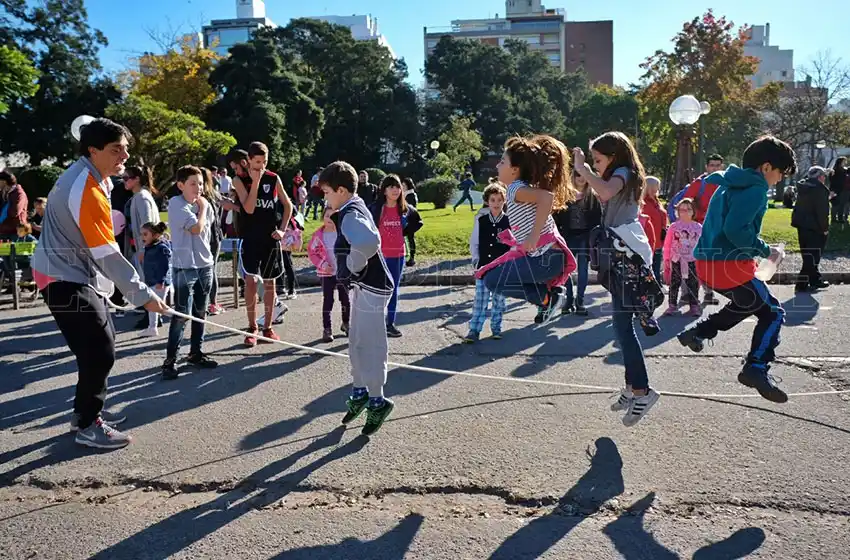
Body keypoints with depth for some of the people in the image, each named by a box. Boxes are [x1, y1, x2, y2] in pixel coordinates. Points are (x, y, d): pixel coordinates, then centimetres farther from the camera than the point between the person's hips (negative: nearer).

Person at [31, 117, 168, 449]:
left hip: (77, 275, 11)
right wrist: (142, 295, -28)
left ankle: (87, 411, 30)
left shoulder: (87, 175, 5)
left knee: (101, 343, 17)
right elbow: (107, 255, -29)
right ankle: (87, 426, 1)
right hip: (66, 280, -11)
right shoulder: (87, 192, -26)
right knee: (100, 351, -12)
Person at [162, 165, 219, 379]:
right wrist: (202, 207, -8)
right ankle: (170, 359, 4)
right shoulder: (176, 204, -11)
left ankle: (196, 353, 26)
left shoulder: (205, 204, 9)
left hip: (205, 265, 7)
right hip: (184, 268, -6)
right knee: (181, 315, -6)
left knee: (200, 313, 14)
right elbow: (196, 227, -20)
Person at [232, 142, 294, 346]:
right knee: (251, 281, -8)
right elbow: (249, 208, -16)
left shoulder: (273, 179, 3)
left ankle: (268, 327, 19)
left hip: (270, 238, 2)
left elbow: (288, 205, 12)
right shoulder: (240, 179, -4)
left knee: (269, 283, 8)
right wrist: (255, 181, -19)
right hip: (250, 238, -2)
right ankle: (252, 327, 4)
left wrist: (282, 229, 1)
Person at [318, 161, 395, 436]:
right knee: (356, 341, 18)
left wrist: (354, 266, -25)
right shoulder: (355, 208, 10)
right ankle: (360, 392, 33)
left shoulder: (350, 215, -21)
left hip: (371, 287, -10)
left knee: (370, 344, 1)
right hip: (364, 285, 10)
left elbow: (368, 242, -43)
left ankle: (377, 401, 14)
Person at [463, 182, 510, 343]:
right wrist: (475, 260, 1)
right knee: (480, 300, -1)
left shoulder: (509, 221, -2)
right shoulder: (481, 220, 2)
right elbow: (473, 242, 8)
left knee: (499, 300, 8)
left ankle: (496, 328, 21)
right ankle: (474, 330, 2)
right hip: (484, 266, 0)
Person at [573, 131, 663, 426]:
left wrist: (583, 169, -22)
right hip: (621, 257, 10)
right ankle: (633, 388, 20)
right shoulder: (619, 178, 21)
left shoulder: (622, 174, -8)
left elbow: (606, 192, -31)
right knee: (622, 325, 12)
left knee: (623, 326, -11)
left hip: (627, 257, -10)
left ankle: (642, 390, -7)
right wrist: (587, 175, 19)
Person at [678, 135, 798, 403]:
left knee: (745, 303, 30)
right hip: (731, 265, -9)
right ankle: (757, 368, -11)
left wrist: (757, 249, 23)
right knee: (772, 312, 2)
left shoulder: (730, 184, 17)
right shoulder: (756, 189, -12)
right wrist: (765, 251, -12)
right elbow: (736, 229, -24)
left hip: (708, 263, 9)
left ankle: (696, 332, 23)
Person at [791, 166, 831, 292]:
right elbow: (822, 212, -17)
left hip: (802, 224, 8)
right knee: (813, 255, -4)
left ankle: (815, 279, 23)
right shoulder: (820, 189, -13)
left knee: (808, 254, 14)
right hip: (814, 226, -8)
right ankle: (802, 283, -7)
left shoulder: (803, 187, 11)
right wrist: (825, 228, -10)